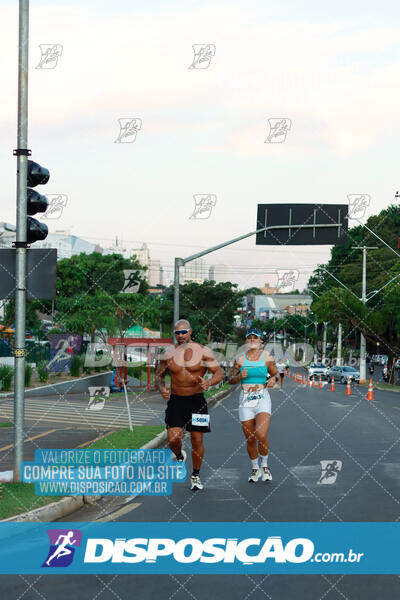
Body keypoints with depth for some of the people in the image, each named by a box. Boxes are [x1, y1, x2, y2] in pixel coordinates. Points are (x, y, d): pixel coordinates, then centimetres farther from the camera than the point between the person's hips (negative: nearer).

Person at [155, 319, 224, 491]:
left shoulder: (202, 351, -5)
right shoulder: (168, 353, 1)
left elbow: (219, 372, -9)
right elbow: (158, 375, 11)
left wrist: (209, 382, -30)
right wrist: (161, 388, -11)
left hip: (196, 401, -1)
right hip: (175, 401, 1)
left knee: (197, 440, 1)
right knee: (173, 440, -12)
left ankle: (196, 476, 20)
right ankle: (179, 456, 24)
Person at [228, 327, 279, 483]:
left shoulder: (266, 358, 2)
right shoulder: (240, 359, 4)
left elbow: (276, 374, 15)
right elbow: (231, 379, 10)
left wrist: (273, 379, -8)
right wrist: (240, 376, -10)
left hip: (262, 399, -2)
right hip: (245, 400, 2)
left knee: (261, 435, -19)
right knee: (250, 439, 6)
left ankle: (264, 465, 7)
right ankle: (255, 468, 29)